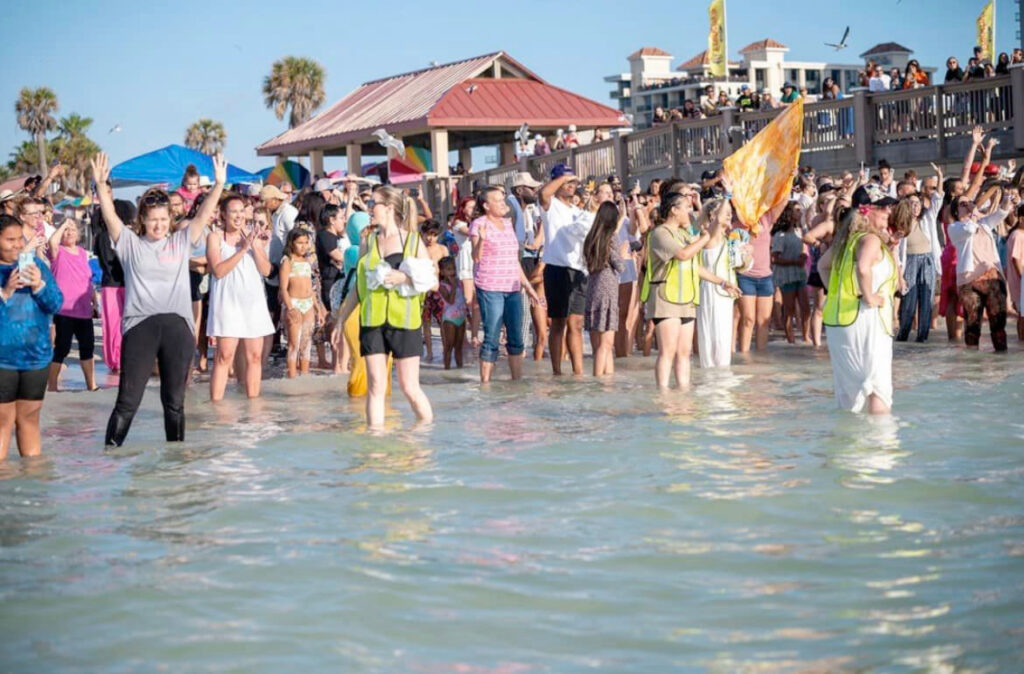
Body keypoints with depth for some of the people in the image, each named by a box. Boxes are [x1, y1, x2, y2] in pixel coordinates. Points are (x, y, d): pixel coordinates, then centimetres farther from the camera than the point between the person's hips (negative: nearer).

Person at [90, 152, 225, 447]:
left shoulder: (181, 242, 12)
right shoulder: (130, 243, 8)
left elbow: (204, 215, 6)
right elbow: (110, 216, -4)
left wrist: (219, 184, -6)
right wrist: (100, 185, -18)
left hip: (177, 325, 2)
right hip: (140, 325, -2)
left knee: (175, 400, 11)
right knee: (128, 400, -4)